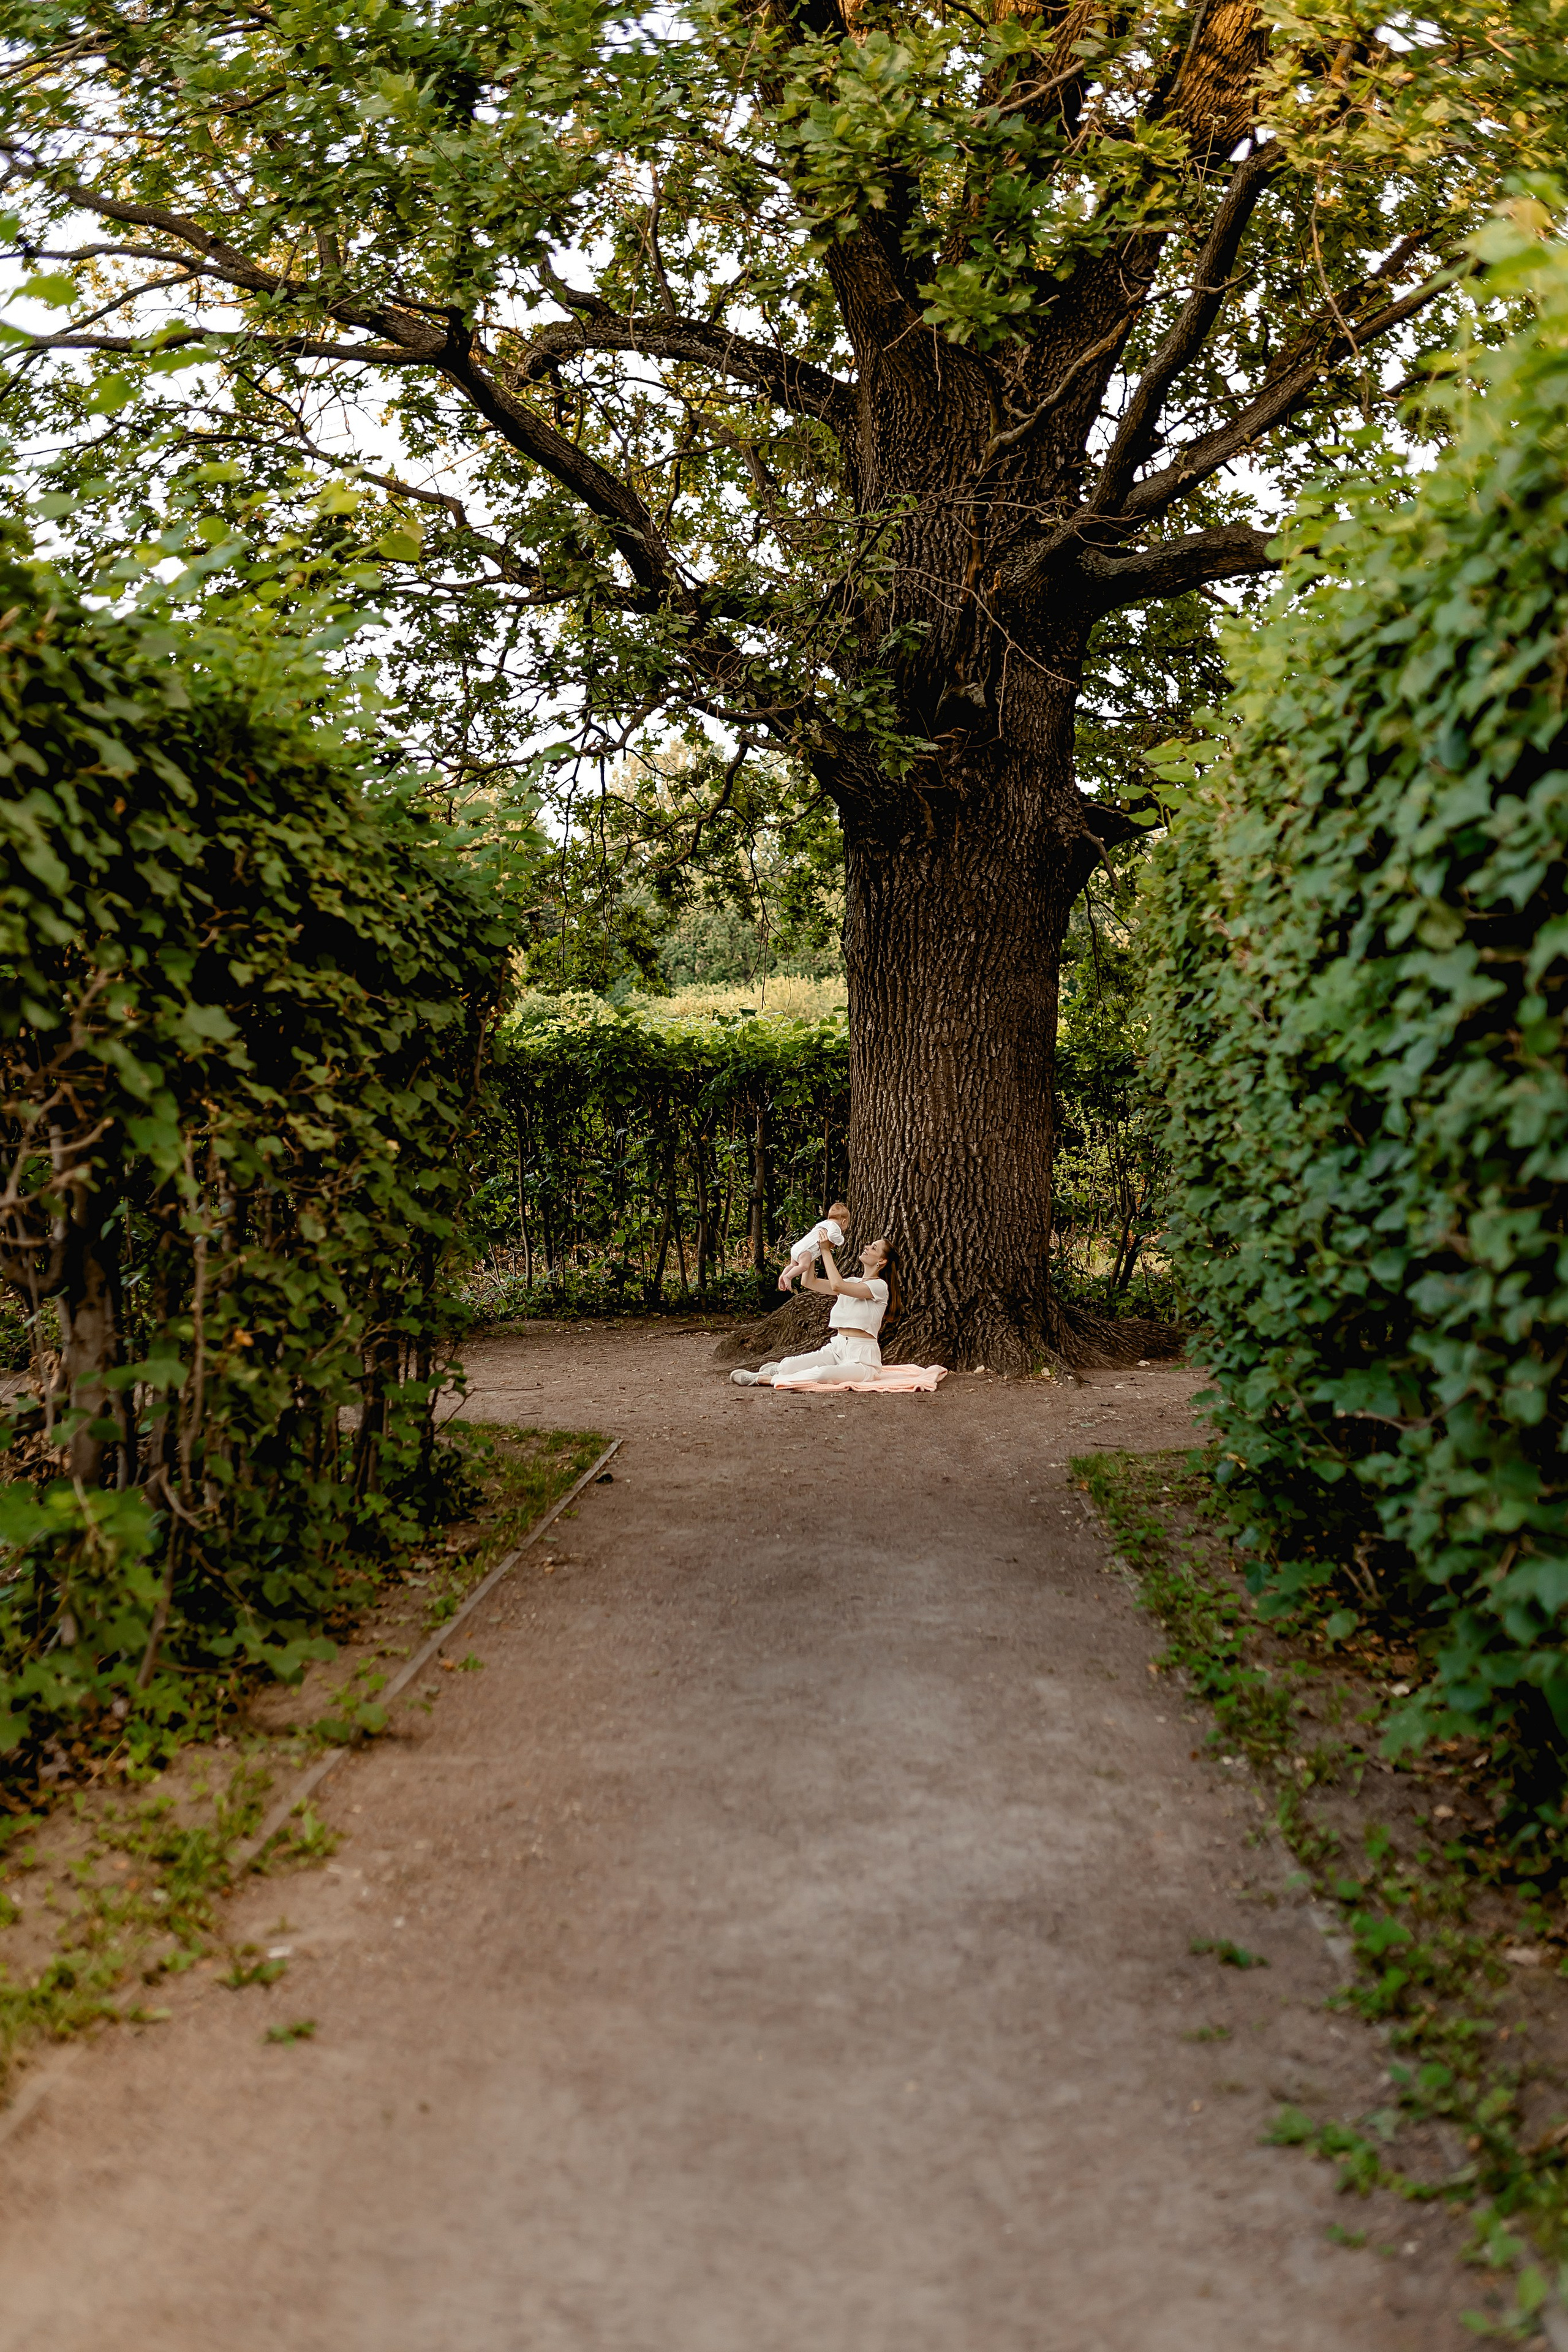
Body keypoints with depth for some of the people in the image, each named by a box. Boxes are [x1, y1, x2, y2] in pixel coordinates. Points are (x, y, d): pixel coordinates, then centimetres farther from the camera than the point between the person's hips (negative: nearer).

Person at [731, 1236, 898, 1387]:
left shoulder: (880, 1286, -8)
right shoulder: (851, 1282, 17)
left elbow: (837, 1286, -21)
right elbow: (809, 1282, 7)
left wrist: (826, 1250, -14)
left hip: (861, 1359, -7)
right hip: (836, 1348, 7)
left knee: (821, 1374, -35)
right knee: (788, 1366, -18)